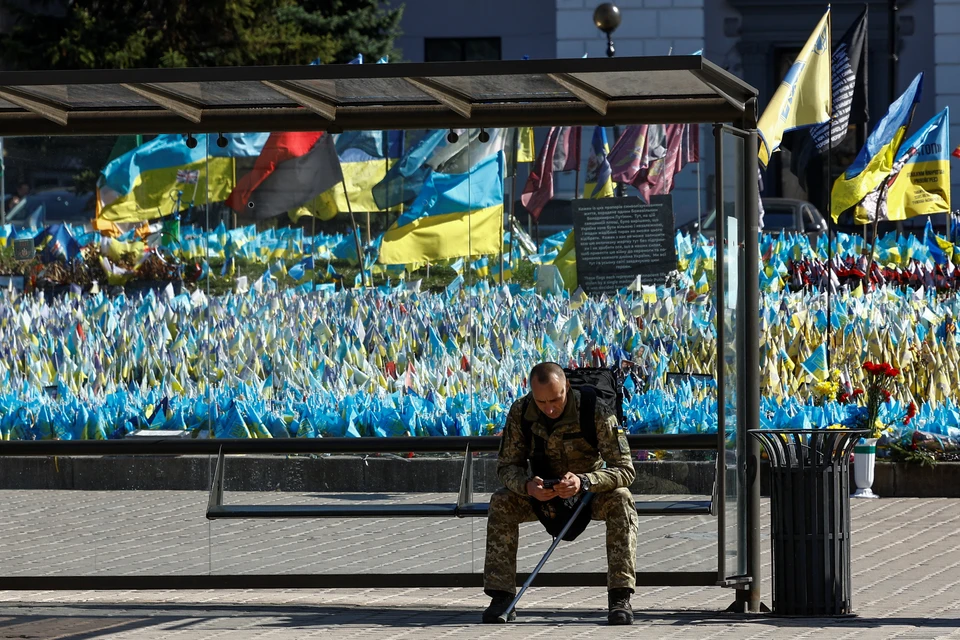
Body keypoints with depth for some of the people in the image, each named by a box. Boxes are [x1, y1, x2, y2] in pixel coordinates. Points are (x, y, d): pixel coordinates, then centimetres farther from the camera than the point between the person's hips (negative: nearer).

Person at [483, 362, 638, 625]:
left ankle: (620, 597, -35)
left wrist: (583, 482, -47)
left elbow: (625, 469, -28)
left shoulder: (595, 412, -26)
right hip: (542, 493, 2)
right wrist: (527, 485, -38)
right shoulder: (520, 413, -18)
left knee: (620, 499, -33)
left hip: (590, 488, -2)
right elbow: (507, 466, -14)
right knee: (500, 502, -24)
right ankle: (501, 597, -22)